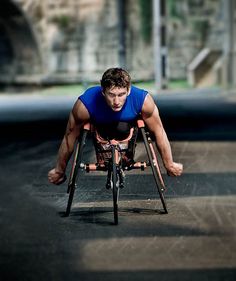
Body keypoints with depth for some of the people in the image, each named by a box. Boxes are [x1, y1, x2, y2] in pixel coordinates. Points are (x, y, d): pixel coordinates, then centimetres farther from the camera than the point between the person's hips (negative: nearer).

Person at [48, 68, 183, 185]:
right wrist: (59, 170, -11)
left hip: (128, 123, 0)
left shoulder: (143, 100, -39)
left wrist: (169, 165, -11)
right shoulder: (85, 104, -41)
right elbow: (70, 137, -25)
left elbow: (159, 132, -22)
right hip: (99, 126, 0)